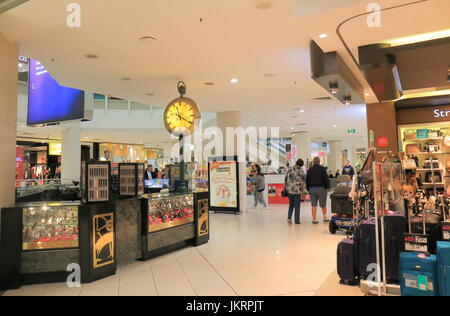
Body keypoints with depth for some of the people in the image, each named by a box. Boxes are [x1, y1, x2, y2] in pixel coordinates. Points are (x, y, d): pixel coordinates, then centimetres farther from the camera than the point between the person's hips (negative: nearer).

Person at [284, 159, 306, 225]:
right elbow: (303, 182, -7)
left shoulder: (290, 170, 3)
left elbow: (286, 179, 7)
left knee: (291, 204, 18)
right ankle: (297, 221, 10)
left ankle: (289, 217, 1)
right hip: (297, 190, -3)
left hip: (289, 190, 3)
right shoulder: (301, 171, -7)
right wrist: (303, 191, -1)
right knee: (297, 206, 6)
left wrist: (285, 188, 16)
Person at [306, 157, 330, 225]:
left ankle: (314, 219, 4)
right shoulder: (322, 169, -4)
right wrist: (327, 187, -2)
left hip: (312, 188, 3)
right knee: (323, 204, 10)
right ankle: (325, 217, 18)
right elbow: (326, 179, -8)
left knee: (314, 205, 4)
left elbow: (307, 180, 10)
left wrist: (308, 189, 15)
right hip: (321, 188, -3)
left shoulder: (310, 170, 7)